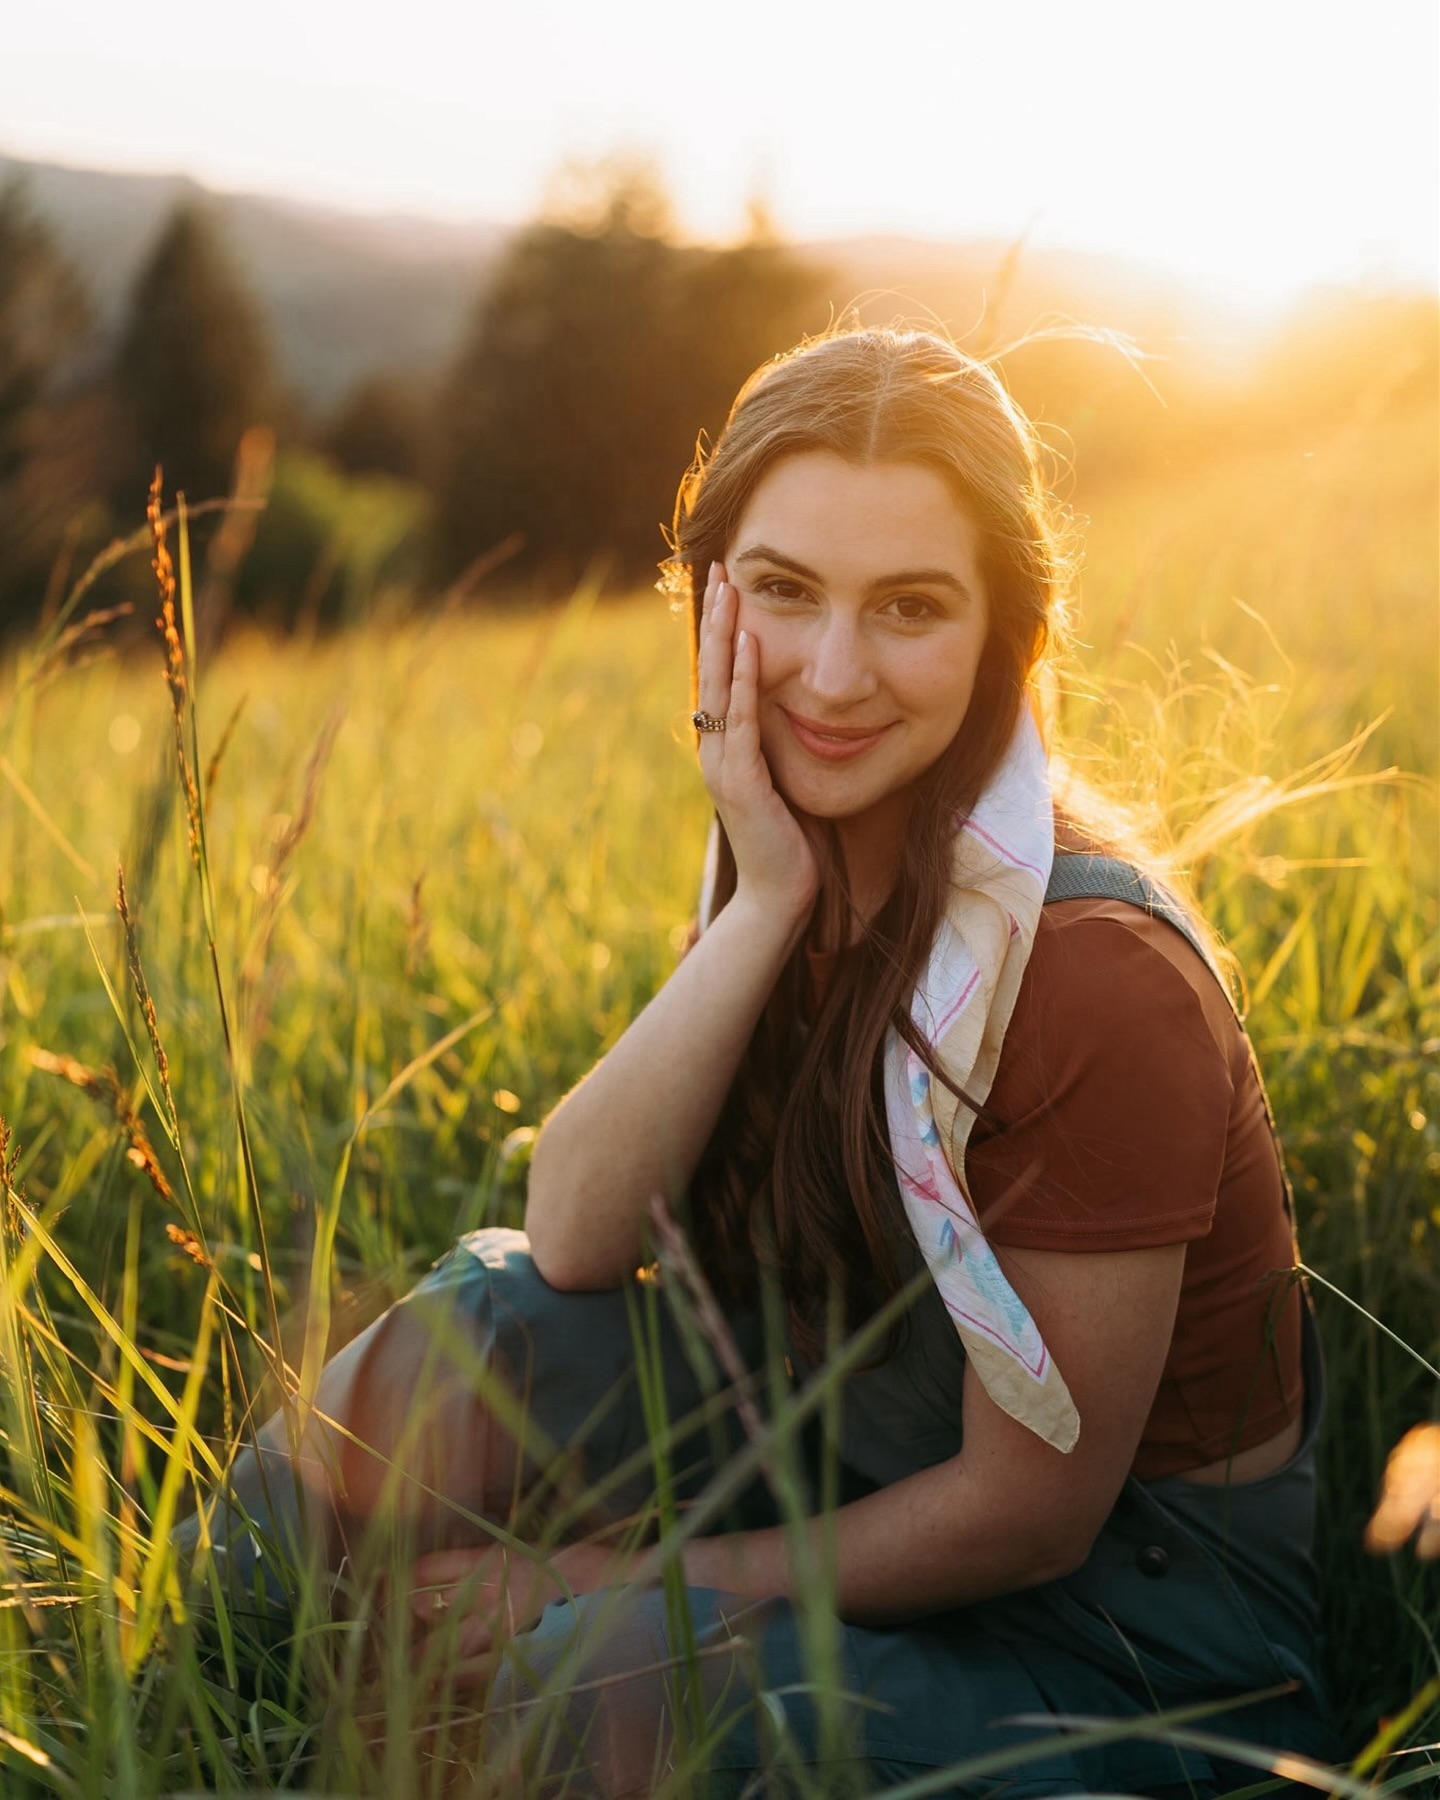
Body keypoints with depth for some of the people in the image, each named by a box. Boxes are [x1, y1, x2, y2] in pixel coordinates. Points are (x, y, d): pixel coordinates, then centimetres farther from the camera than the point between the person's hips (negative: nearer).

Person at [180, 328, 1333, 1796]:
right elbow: (574, 1237, -13)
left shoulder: (1092, 973, -28)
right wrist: (766, 899, -24)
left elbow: (1030, 1512, -21)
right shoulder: (809, 851, -5)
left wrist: (637, 1572, -14)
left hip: (1140, 1605, -6)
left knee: (604, 1675, -27)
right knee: (484, 1324, -9)